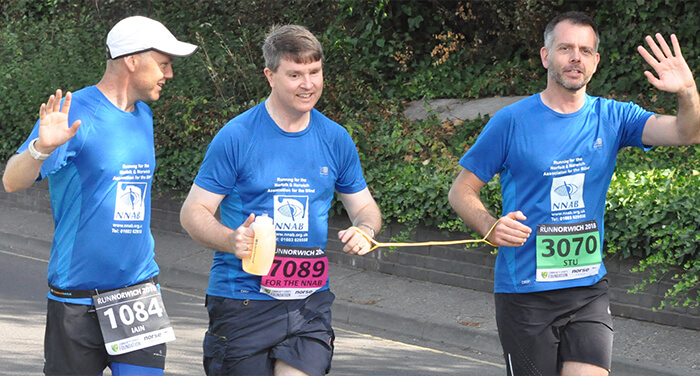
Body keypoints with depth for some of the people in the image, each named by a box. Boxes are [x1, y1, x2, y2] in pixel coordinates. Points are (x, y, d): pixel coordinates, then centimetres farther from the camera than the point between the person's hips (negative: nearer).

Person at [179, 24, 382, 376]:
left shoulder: (335, 139, 7)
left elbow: (365, 207, 17)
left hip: (309, 302, 3)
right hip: (242, 303, -2)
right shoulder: (236, 136, -5)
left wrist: (364, 229, -7)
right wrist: (232, 240, -24)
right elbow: (193, 212, -4)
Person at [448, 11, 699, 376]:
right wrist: (491, 228, -19)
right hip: (524, 291, -2)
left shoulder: (612, 118, 4)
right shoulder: (512, 121, -4)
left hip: (588, 289, 2)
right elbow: (461, 191, 1)